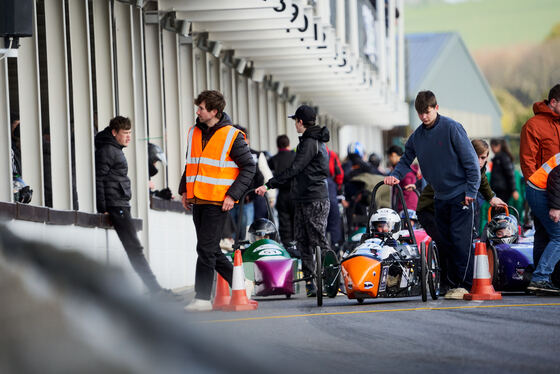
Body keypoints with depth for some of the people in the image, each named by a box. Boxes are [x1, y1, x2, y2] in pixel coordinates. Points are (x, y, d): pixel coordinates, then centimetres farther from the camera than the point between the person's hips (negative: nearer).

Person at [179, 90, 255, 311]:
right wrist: (184, 190, 13)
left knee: (206, 249, -10)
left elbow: (249, 167, -4)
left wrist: (233, 195, -12)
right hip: (197, 200, 7)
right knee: (211, 251, 11)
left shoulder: (232, 136, -7)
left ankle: (202, 298, -7)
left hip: (218, 202, -7)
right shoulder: (194, 133, 12)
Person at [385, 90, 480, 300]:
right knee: (446, 242, 7)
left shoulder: (451, 128, -10)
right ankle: (455, 283, 13)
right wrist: (396, 175, -5)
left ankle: (466, 285, -10)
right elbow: (406, 160, 17)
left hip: (460, 194, -6)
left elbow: (470, 159, -11)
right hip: (440, 197, 6)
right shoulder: (417, 136, 7)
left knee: (460, 240, -11)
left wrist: (471, 191, -14)